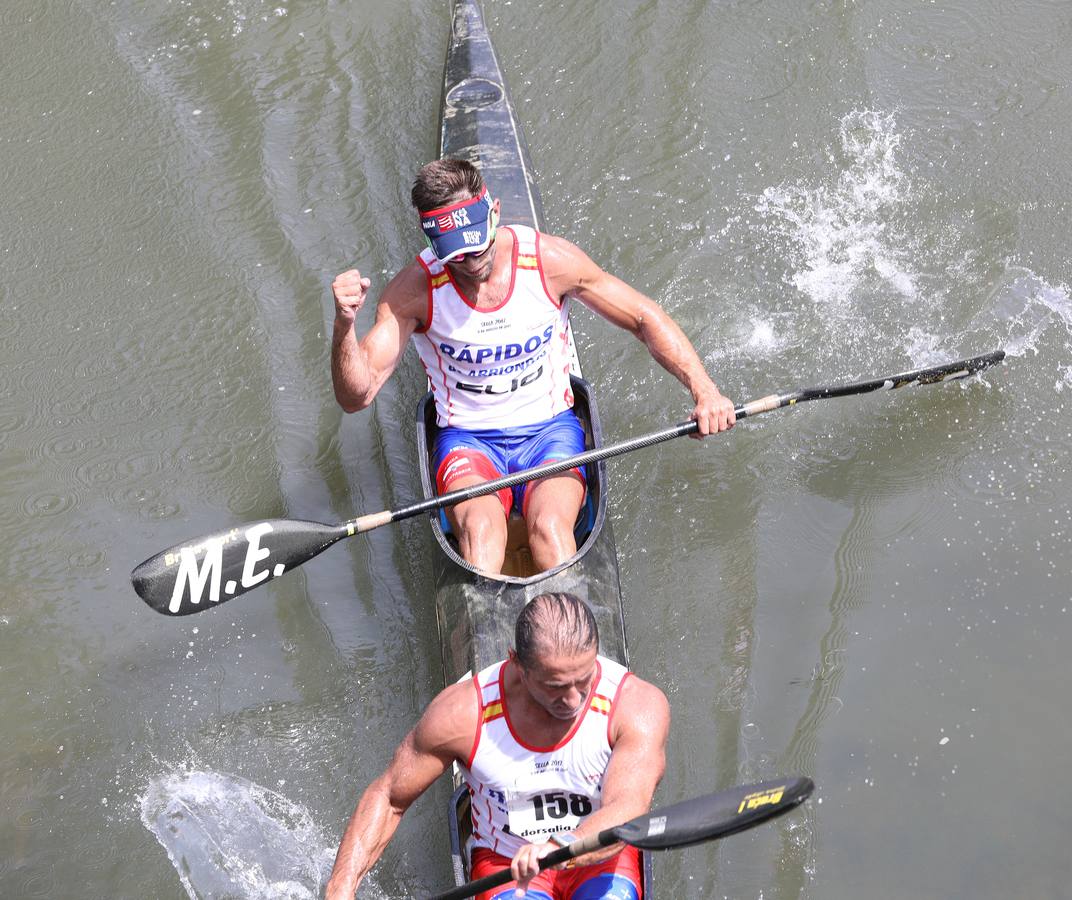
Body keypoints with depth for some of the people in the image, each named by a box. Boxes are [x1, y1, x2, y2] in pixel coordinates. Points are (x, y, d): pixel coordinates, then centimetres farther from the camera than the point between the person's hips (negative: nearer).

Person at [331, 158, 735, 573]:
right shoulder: (415, 289, -12)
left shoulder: (549, 259, -10)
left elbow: (645, 318, 0)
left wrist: (704, 390, -12)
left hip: (551, 430, 0)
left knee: (550, 527, -31)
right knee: (480, 530, -33)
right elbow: (356, 395, -16)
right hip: (467, 441, 0)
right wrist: (344, 322, -35)